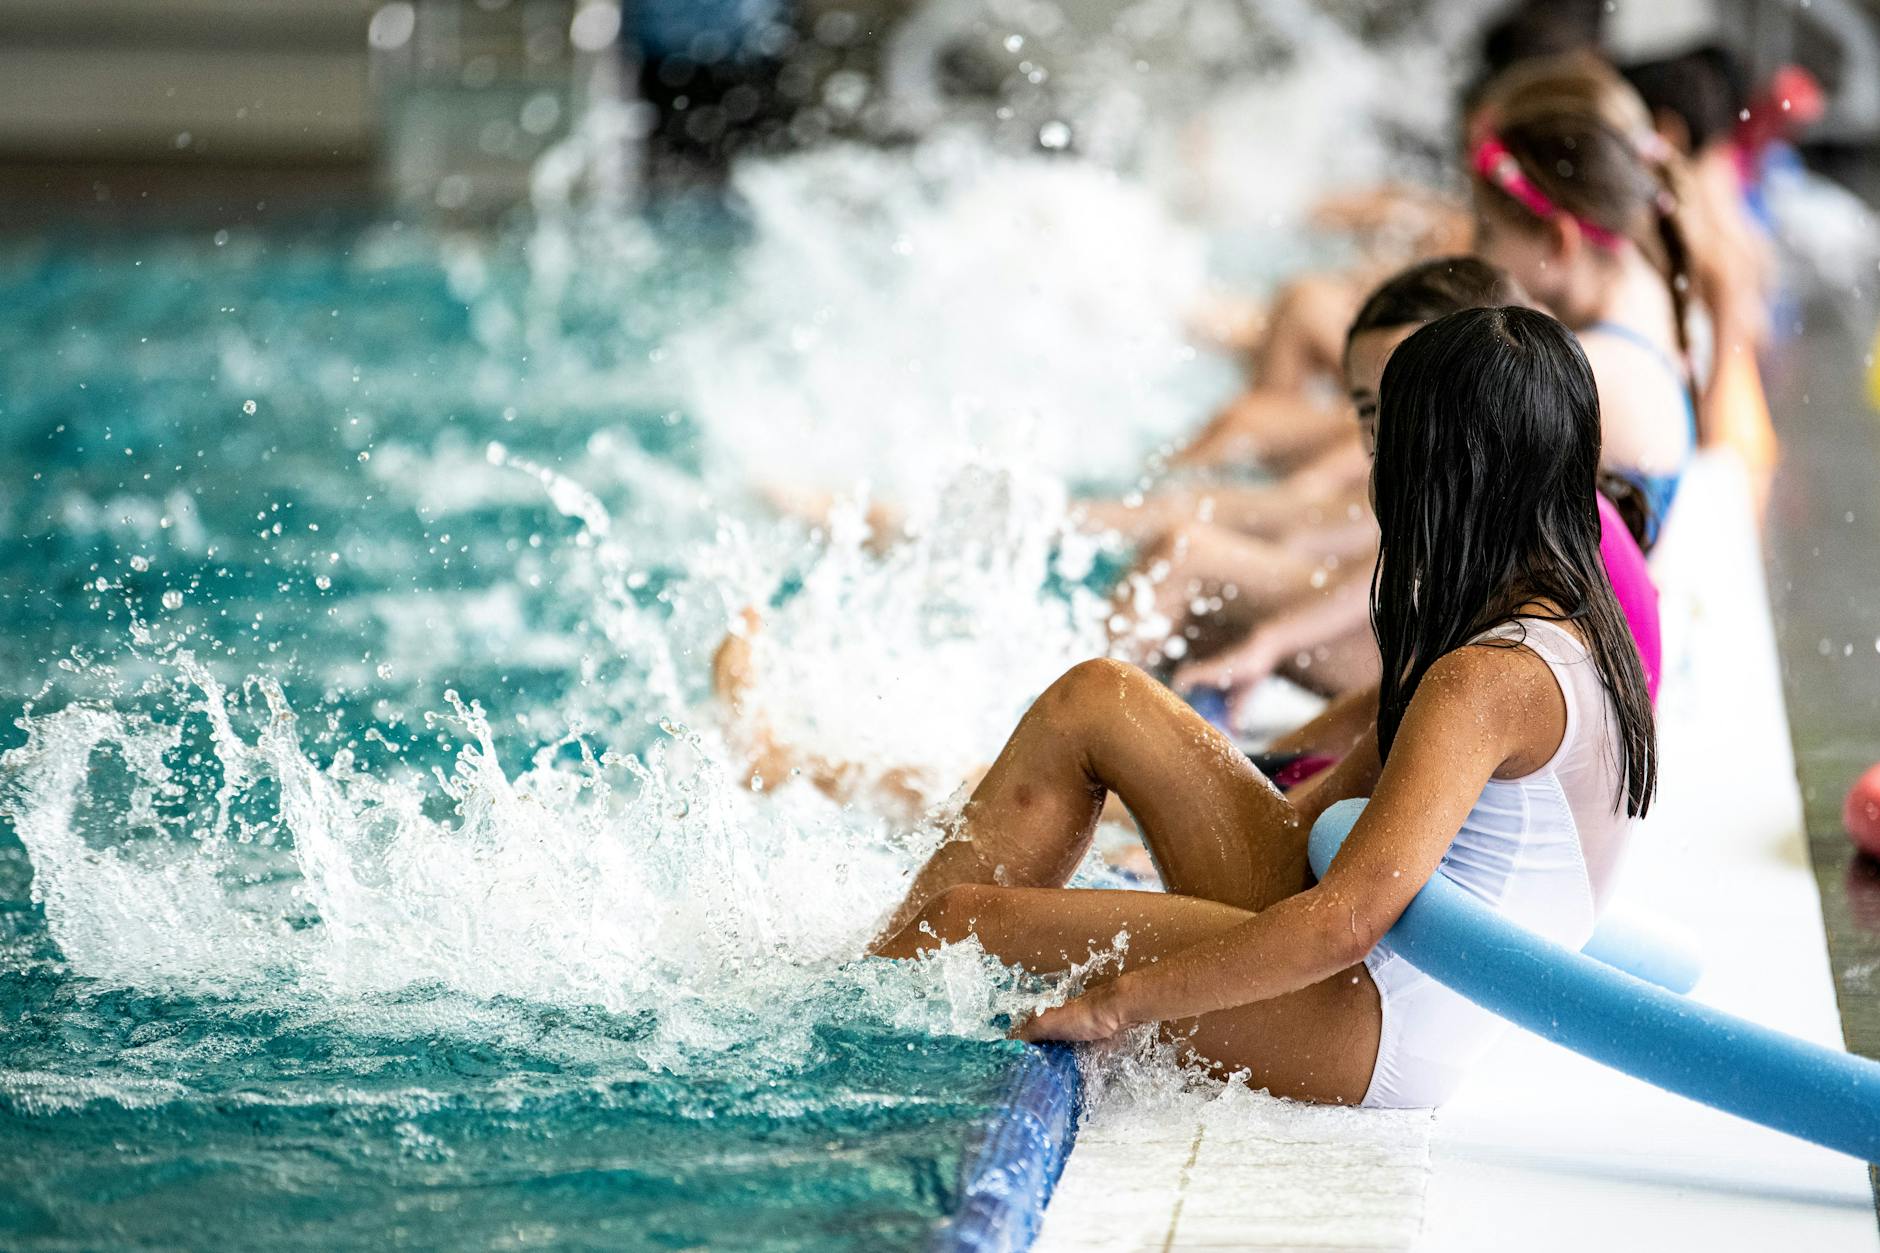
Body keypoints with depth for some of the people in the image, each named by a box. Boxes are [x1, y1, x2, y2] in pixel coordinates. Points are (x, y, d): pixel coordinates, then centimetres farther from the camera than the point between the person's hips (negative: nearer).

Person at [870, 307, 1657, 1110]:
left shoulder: (1491, 680, -23)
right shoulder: (1574, 626, 8)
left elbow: (1348, 923, -31)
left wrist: (1114, 1003, -25)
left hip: (1380, 1035, -10)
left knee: (968, 919, -15)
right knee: (1095, 700, 5)